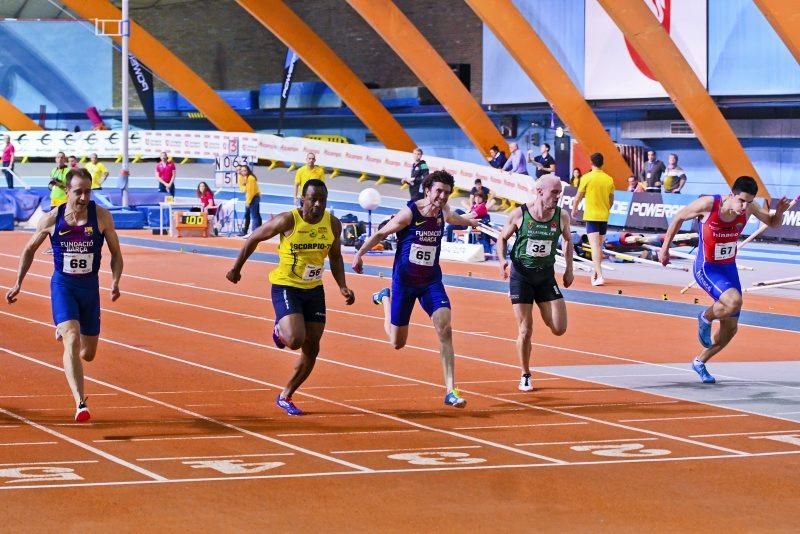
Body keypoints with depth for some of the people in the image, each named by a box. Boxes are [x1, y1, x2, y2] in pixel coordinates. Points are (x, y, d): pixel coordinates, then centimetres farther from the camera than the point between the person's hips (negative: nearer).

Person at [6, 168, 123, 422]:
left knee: (88, 354, 12)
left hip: (90, 286, 2)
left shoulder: (101, 216, -7)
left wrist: (115, 281, -14)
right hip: (62, 286, -2)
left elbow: (116, 253, 2)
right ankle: (80, 404, -28)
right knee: (73, 341, -24)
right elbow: (29, 250, 9)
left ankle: (63, 332, 49)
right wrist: (18, 284, 6)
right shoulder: (51, 219, -7)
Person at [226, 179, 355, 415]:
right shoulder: (288, 221, -18)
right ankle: (280, 329, 16)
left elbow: (335, 257, 12)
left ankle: (285, 397, 23)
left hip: (314, 290, 5)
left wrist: (343, 287, -1)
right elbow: (254, 238, -5)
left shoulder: (333, 225, -4)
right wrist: (236, 269, 2)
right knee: (295, 340, -23)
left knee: (311, 349, 5)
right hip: (285, 288, -5)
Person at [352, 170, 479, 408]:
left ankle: (450, 391, -17)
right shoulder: (409, 213, -17)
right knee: (397, 342, 9)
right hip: (404, 281, -3)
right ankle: (385, 298, 41)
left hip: (432, 282, 3)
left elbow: (453, 218, 26)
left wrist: (472, 222, 46)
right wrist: (359, 254, -16)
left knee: (445, 329, -19)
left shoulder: (443, 212, -1)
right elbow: (380, 234, -7)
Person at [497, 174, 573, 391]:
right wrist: (502, 260, -15)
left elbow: (567, 240, 13)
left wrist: (569, 269, 9)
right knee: (525, 331, -3)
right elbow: (502, 238, 2)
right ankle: (525, 376, 15)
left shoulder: (561, 217, -6)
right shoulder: (519, 214, -12)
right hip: (521, 275, -2)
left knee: (559, 329, -6)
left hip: (546, 276, 2)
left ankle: (544, 312, 30)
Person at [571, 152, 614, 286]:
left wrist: (574, 210, 15)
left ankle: (599, 276, -22)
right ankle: (596, 273, 30)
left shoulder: (587, 177, -9)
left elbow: (578, 196, -2)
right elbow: (611, 199, 10)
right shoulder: (609, 179, 2)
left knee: (595, 246, -10)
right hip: (604, 216, 4)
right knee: (599, 246, 18)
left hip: (591, 216, -4)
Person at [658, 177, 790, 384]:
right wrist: (665, 248, -1)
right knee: (734, 301, -33)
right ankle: (705, 318, 0)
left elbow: (773, 223, 5)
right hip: (706, 268, -6)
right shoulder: (708, 205, -24)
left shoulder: (749, 208, -12)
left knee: (730, 328, 11)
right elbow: (679, 218, -7)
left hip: (729, 268, 6)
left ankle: (700, 362, 35)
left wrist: (780, 211, -19)